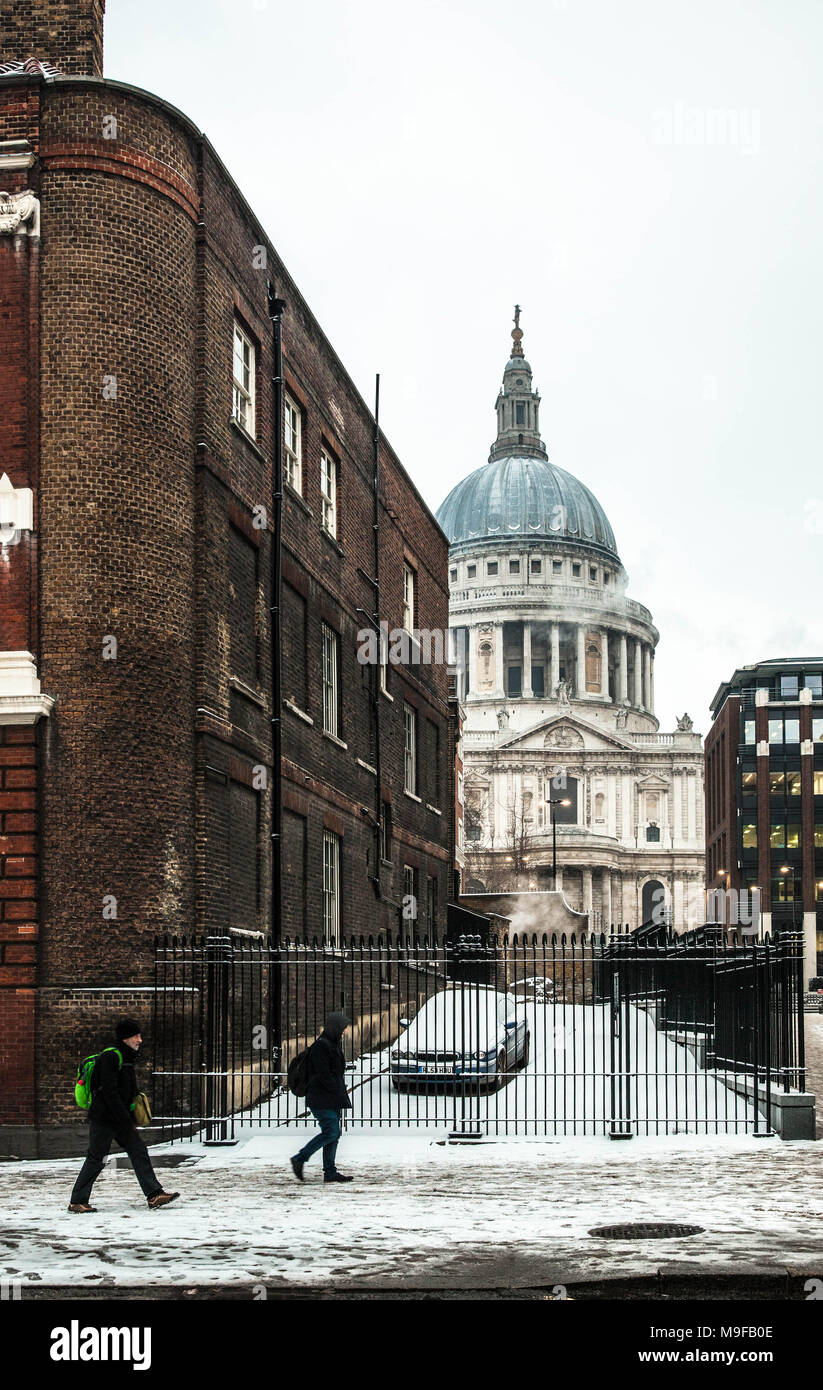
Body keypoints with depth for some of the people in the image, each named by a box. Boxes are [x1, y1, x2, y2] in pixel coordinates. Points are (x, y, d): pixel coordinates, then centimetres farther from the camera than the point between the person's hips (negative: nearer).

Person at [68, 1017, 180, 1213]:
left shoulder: (127, 1058, 14)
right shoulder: (110, 1058, -16)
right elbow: (109, 1093, -21)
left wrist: (131, 1118, 14)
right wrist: (127, 1120, -21)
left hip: (120, 1119, 9)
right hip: (103, 1119, -9)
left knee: (139, 1151, 2)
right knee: (96, 1160, -4)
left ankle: (154, 1195, 0)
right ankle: (77, 1201, 5)